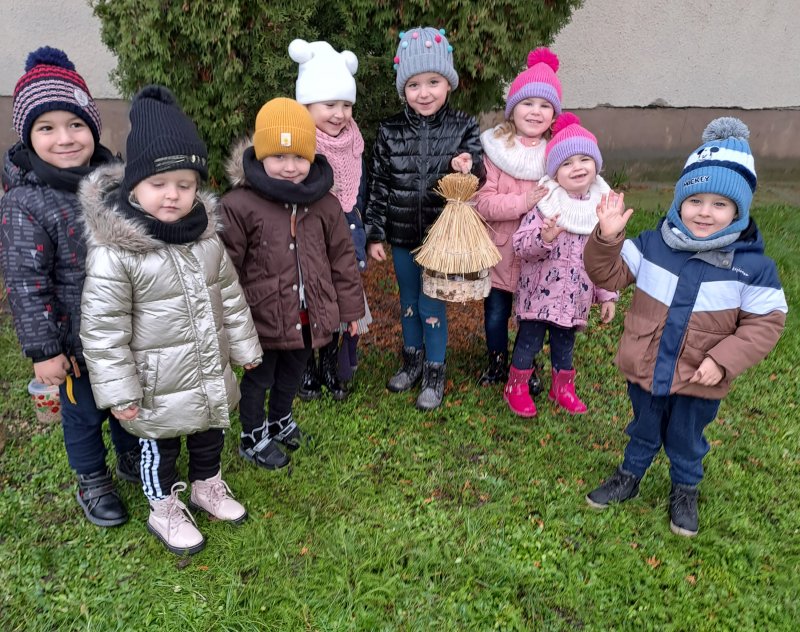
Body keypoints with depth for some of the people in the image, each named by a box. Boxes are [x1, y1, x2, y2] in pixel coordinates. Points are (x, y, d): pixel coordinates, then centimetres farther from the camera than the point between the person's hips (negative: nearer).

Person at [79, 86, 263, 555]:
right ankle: (165, 512, 41)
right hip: (160, 386, -5)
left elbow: (230, 295, 6)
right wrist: (119, 391, -15)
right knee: (161, 448, 17)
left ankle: (208, 486, 52)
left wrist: (244, 347, 11)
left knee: (211, 433, 25)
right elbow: (102, 328, -19)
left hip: (212, 373, 6)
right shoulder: (113, 251, -24)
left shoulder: (206, 236, -5)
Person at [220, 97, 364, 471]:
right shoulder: (239, 205, -17)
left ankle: (280, 420, 52)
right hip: (264, 317, -4)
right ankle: (252, 437, 39)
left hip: (308, 316, 5)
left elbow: (342, 258, 5)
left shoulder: (325, 204, -3)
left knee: (292, 375, 25)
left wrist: (351, 309, 9)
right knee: (258, 379, 16)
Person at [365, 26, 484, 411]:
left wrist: (465, 168, -27)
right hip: (402, 236, 3)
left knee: (431, 305, 4)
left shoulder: (464, 128, -6)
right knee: (408, 302, 17)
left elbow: (476, 175, -3)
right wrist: (374, 234, 1)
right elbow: (379, 186, 1)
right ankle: (412, 361, 38)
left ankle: (435, 373, 23)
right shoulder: (390, 132, -2)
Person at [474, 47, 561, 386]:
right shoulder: (494, 149, -9)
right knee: (495, 314, 14)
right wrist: (523, 202, -26)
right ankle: (497, 362, 40)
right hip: (499, 251, -1)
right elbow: (482, 201, -16)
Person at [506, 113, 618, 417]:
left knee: (565, 342, 19)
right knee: (530, 339, 9)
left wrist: (607, 295, 8)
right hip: (540, 290, -4)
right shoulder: (545, 204, -14)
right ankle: (516, 387, 28)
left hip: (576, 295, 4)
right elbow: (520, 245, -16)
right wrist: (544, 238, -36)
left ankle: (562, 387, 39)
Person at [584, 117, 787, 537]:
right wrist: (607, 238, -25)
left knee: (687, 442, 21)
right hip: (645, 369, 1)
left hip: (699, 381, -1)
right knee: (642, 431, 24)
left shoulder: (753, 265, -14)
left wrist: (723, 360, -19)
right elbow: (609, 275, -7)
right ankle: (629, 477, 48)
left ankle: (685, 491, 48)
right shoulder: (650, 246, -10)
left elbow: (765, 322, -9)